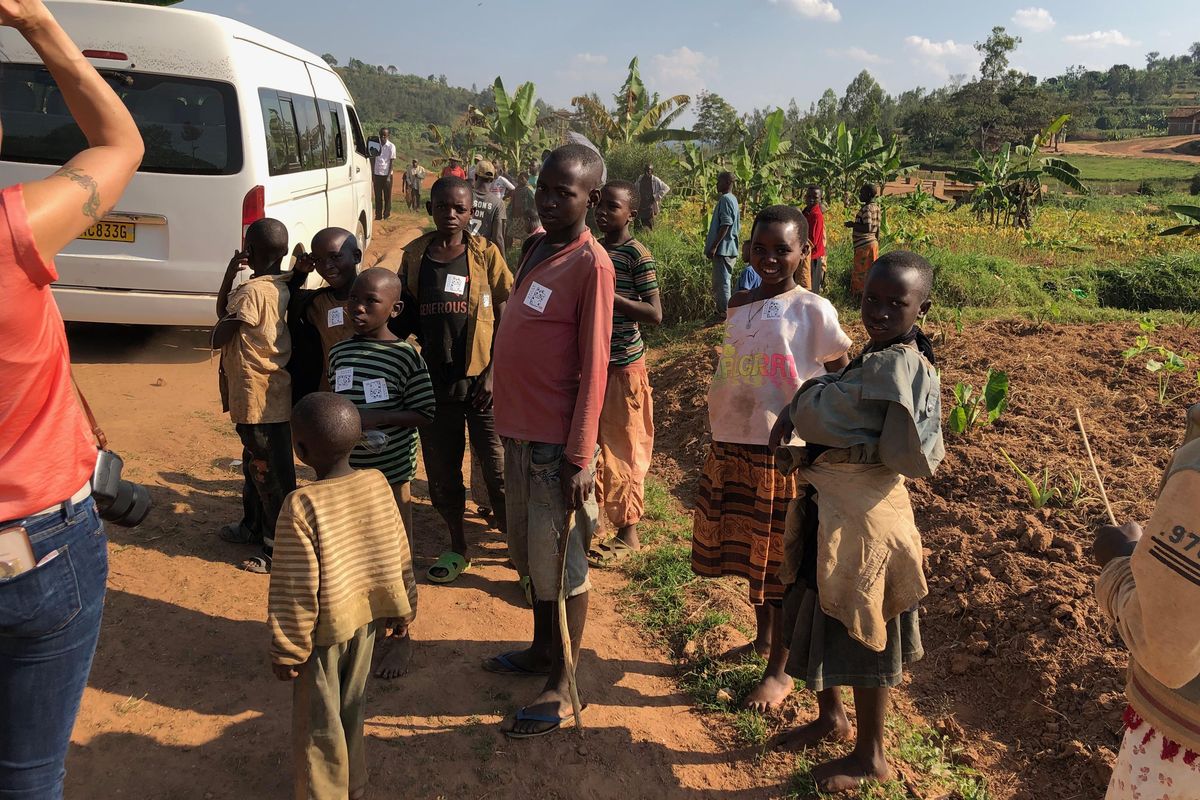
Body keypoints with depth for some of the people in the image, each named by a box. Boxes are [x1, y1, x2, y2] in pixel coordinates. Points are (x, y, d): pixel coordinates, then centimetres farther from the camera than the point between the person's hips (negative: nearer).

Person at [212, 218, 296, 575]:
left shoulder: (252, 292, -21)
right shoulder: (282, 287, 6)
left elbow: (218, 338, -12)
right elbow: (223, 311, 15)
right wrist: (230, 275, 3)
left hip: (259, 399, -10)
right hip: (272, 395, 10)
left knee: (270, 473, 1)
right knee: (254, 464, 25)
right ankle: (253, 526, 43)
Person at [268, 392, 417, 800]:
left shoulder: (301, 506, -26)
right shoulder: (379, 484, -10)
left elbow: (294, 591, -21)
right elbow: (400, 556, 0)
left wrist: (286, 651, -9)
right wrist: (402, 608, 14)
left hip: (323, 629, -6)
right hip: (366, 618, 6)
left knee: (318, 722, 15)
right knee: (352, 708, 25)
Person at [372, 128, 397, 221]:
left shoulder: (391, 146, -2)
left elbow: (391, 162, -3)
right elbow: (373, 160, 9)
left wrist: (388, 176, -9)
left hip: (387, 174, -2)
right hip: (377, 174, 2)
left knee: (387, 196, 1)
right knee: (378, 196, 3)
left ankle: (386, 214, 7)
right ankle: (378, 215, 6)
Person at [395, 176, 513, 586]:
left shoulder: (486, 254, -3)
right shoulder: (415, 255, 5)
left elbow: (505, 320, -3)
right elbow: (407, 315, 14)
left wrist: (493, 373, -11)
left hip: (480, 380, -3)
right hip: (433, 380, 3)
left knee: (498, 472, -3)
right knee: (442, 472, 13)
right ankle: (458, 548, 31)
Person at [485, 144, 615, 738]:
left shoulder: (591, 265, -16)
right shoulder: (535, 246, 9)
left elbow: (592, 368, -17)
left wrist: (580, 458, -18)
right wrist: (511, 421, 16)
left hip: (556, 441, -8)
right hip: (519, 429, 8)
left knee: (561, 564, 4)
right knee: (528, 553, 21)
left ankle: (560, 689, 18)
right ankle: (541, 650, 40)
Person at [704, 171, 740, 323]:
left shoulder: (725, 199, -14)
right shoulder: (732, 199, 18)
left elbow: (725, 225, -21)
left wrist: (714, 246, -22)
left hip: (723, 249, -11)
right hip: (729, 248, 11)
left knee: (721, 282, -6)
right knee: (721, 282, 15)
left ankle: (724, 314, -3)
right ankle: (722, 312, 21)